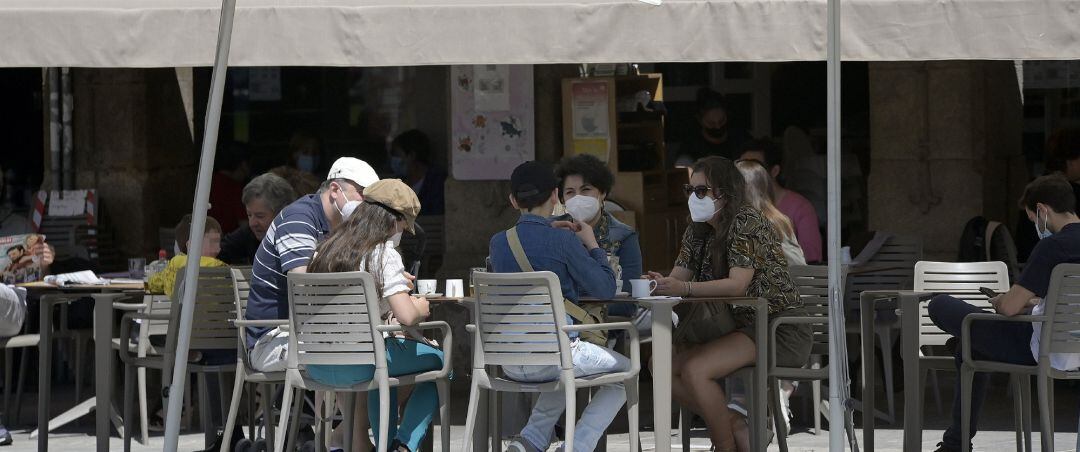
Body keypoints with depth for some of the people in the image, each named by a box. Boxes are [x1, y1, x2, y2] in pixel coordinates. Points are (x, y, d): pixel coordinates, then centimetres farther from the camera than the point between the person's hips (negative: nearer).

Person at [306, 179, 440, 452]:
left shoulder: (328, 248, 12)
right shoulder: (384, 254, -9)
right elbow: (406, 316, -18)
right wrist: (420, 308, 5)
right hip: (355, 364, -7)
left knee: (385, 358, 38)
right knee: (438, 360, 12)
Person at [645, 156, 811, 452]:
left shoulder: (747, 222, -14)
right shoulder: (697, 232, 11)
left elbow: (738, 283, -25)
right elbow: (679, 277, 4)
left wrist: (684, 288, -38)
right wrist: (660, 283, -21)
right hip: (735, 326, 9)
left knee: (693, 370, -28)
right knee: (662, 364, -9)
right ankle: (736, 424, -3)